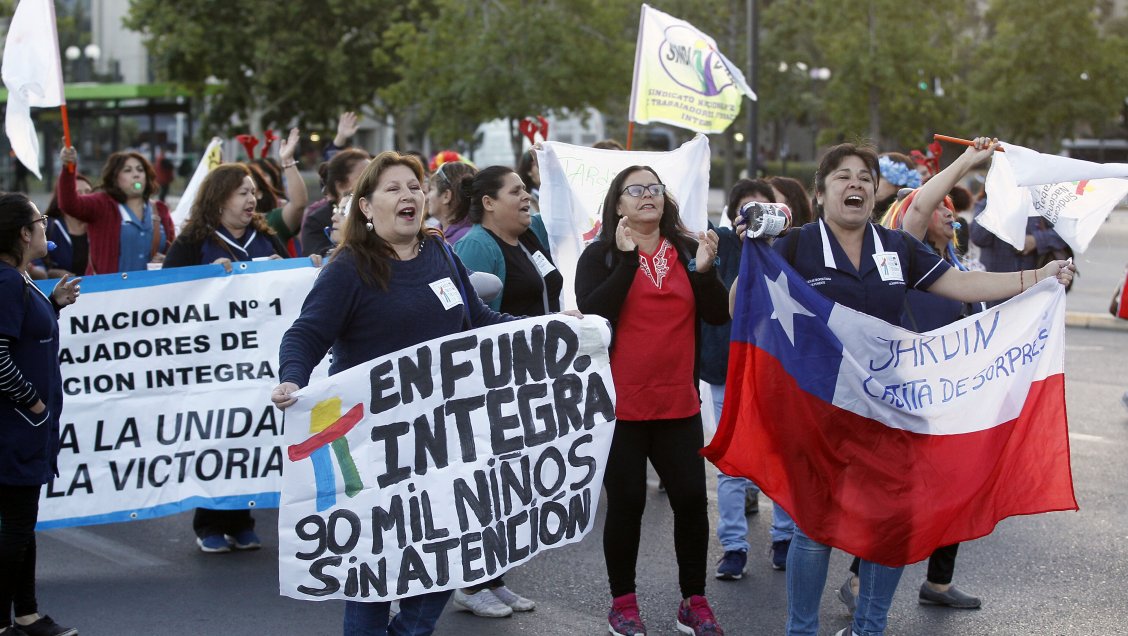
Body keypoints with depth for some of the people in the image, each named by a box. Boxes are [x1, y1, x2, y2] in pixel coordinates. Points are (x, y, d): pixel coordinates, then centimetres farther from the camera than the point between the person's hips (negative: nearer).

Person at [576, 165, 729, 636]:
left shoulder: (687, 251, 8)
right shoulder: (601, 255, -1)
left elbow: (718, 315, 2)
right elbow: (592, 312, -17)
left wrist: (705, 270, -14)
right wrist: (627, 257, -20)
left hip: (679, 402, 3)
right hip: (620, 402, -3)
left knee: (691, 498, 3)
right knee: (627, 503, 3)